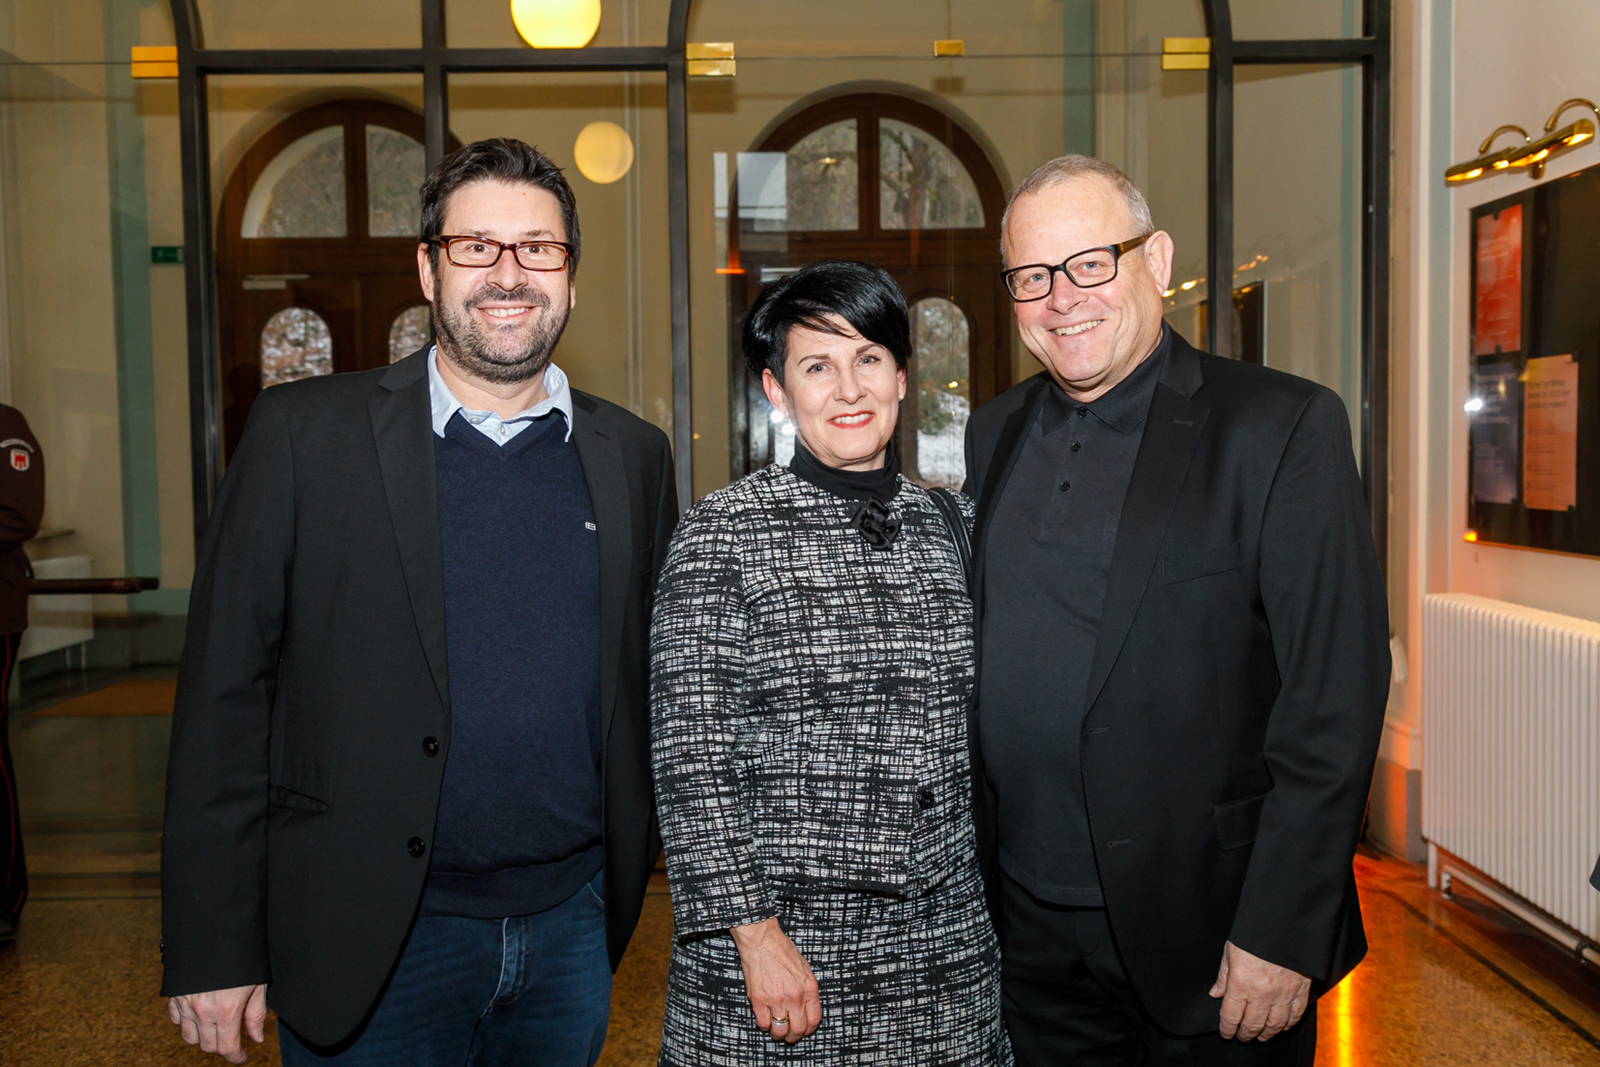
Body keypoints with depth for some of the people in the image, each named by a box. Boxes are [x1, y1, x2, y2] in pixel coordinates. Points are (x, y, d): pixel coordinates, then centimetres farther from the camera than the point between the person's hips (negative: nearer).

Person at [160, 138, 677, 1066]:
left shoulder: (633, 456, 3)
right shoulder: (306, 433, -6)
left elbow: (651, 683, 9)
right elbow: (225, 691, -7)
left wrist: (633, 866, 7)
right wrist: (213, 946, -8)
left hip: (573, 925, 3)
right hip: (371, 948, -2)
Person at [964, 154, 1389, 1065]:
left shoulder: (1283, 426, -10)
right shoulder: (995, 434, 6)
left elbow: (1335, 701, -14)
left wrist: (1282, 934, -16)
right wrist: (968, 880, 8)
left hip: (1209, 936, -4)